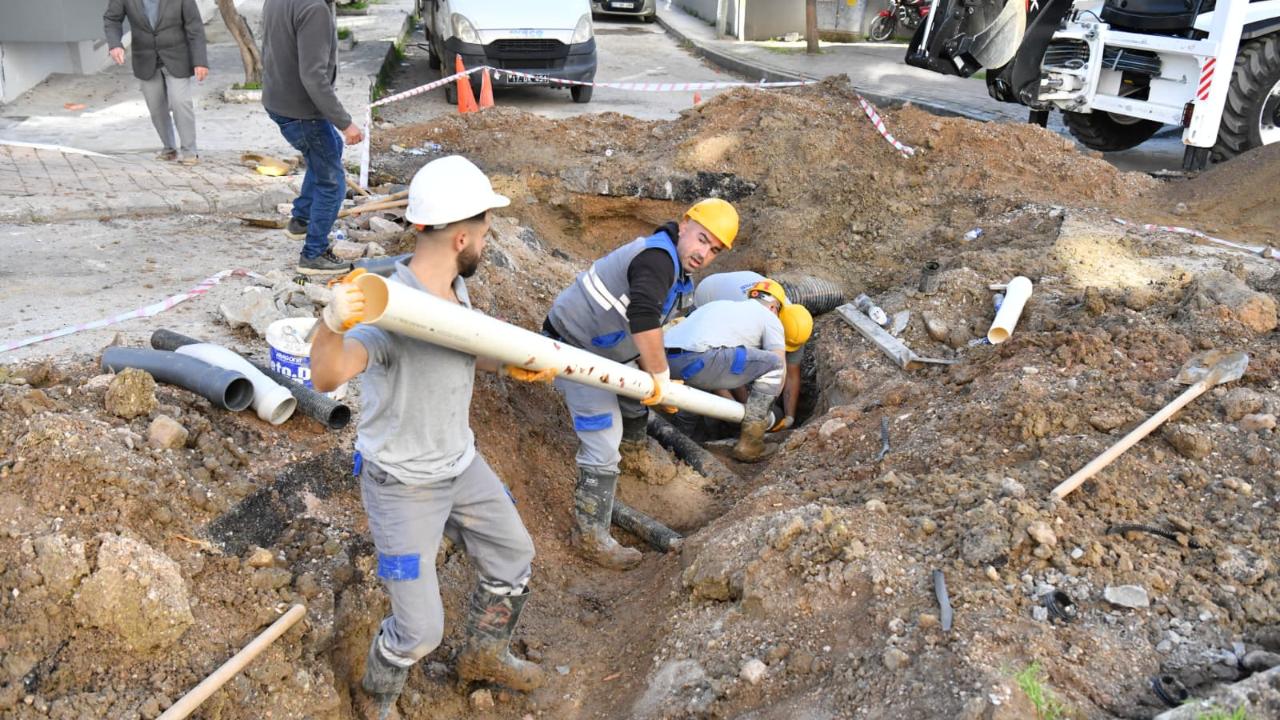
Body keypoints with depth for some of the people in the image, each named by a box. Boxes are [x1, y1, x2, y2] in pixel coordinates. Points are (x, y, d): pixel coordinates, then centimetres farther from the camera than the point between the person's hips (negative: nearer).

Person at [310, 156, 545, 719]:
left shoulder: (454, 286, -6)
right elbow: (326, 376, -49)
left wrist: (511, 365, 2)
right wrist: (333, 323, -69)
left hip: (462, 464, 8)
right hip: (403, 487, -8)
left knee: (513, 557, 25)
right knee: (420, 629, 0)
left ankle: (484, 655, 51)